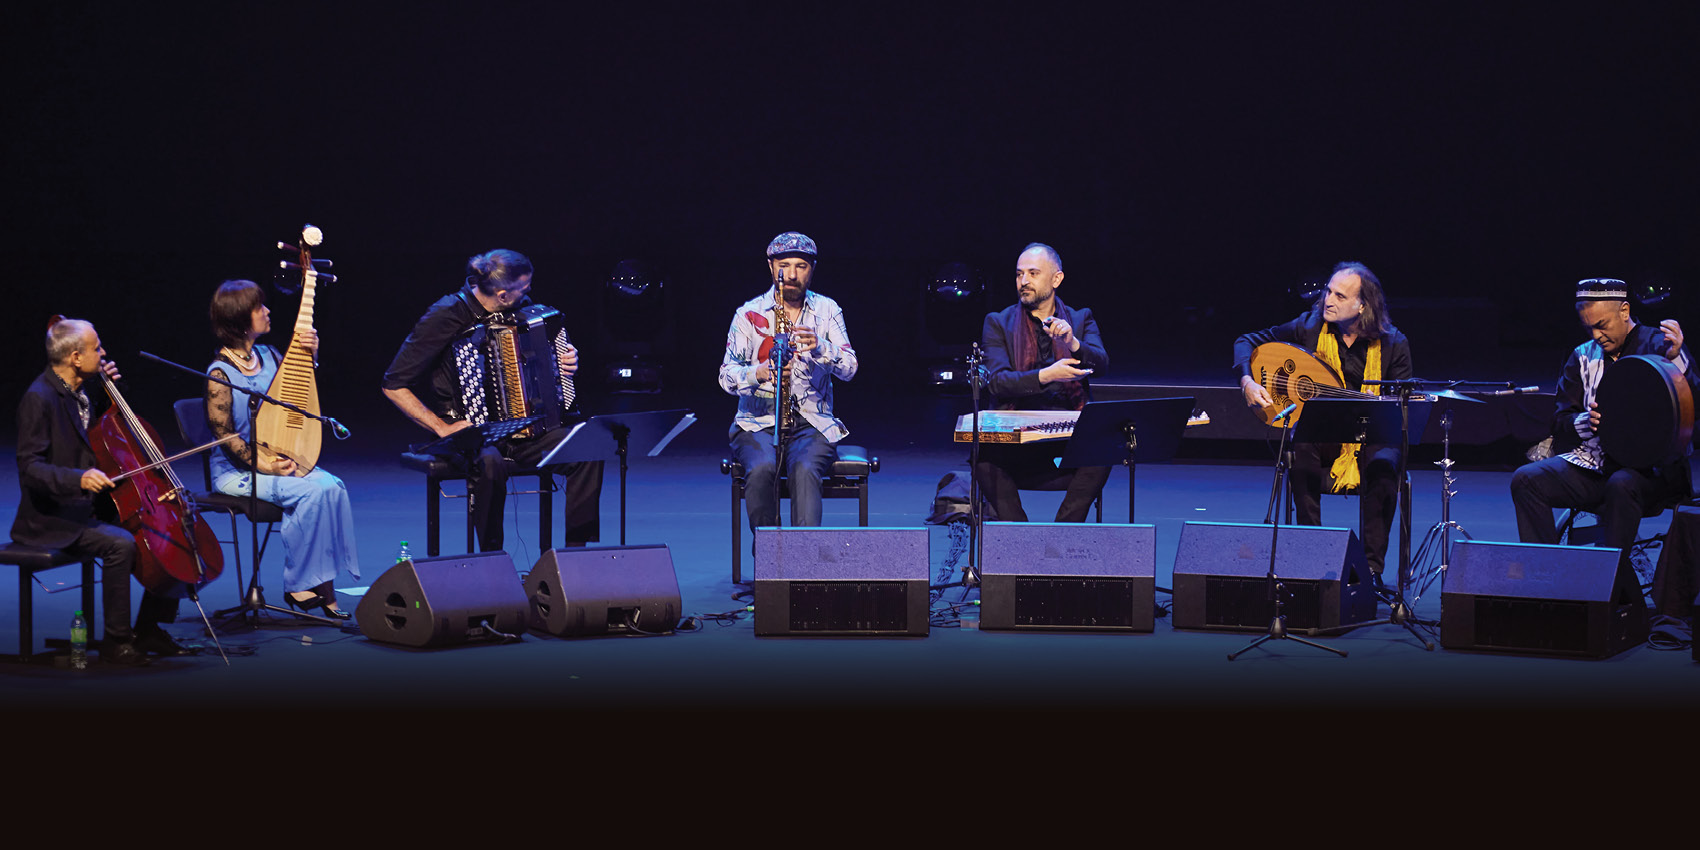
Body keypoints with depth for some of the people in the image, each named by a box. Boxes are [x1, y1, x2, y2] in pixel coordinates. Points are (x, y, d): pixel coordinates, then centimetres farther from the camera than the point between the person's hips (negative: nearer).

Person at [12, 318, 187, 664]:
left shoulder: (79, 390, 10)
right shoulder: (39, 399, -16)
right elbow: (30, 468, -21)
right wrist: (79, 478, -37)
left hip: (93, 506, 9)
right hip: (55, 519, -9)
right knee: (120, 544, -32)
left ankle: (148, 630, 9)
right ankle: (116, 641, -18)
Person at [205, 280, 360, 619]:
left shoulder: (268, 355, 8)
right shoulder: (220, 373, -11)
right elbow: (224, 435, -13)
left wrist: (310, 355, 5)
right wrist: (265, 465, -20)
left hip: (280, 461, 6)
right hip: (236, 472, -6)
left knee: (332, 486, -23)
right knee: (310, 491, -28)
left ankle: (321, 583, -21)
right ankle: (297, 586, -14)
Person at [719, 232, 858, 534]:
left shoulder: (827, 310, 9)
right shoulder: (749, 314, 6)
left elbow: (849, 368, -2)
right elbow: (727, 375, -1)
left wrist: (819, 348, -24)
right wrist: (759, 374, -24)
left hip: (812, 422, 0)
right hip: (758, 422, 0)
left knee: (805, 471, -33)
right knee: (761, 469, -33)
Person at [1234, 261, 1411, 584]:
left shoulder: (1393, 343, -3)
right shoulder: (1310, 327, 0)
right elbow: (1246, 342, 5)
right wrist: (1248, 382, -15)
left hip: (1371, 436, -1)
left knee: (1384, 464, -34)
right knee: (1299, 448, -33)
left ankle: (1371, 566, -27)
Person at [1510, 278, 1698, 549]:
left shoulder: (1659, 344, -1)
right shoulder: (1584, 356, 14)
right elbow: (1560, 420, 12)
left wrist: (1676, 360, -30)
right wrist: (1583, 422, -11)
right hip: (1594, 463, 5)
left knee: (1621, 485, -38)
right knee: (1526, 479, -16)